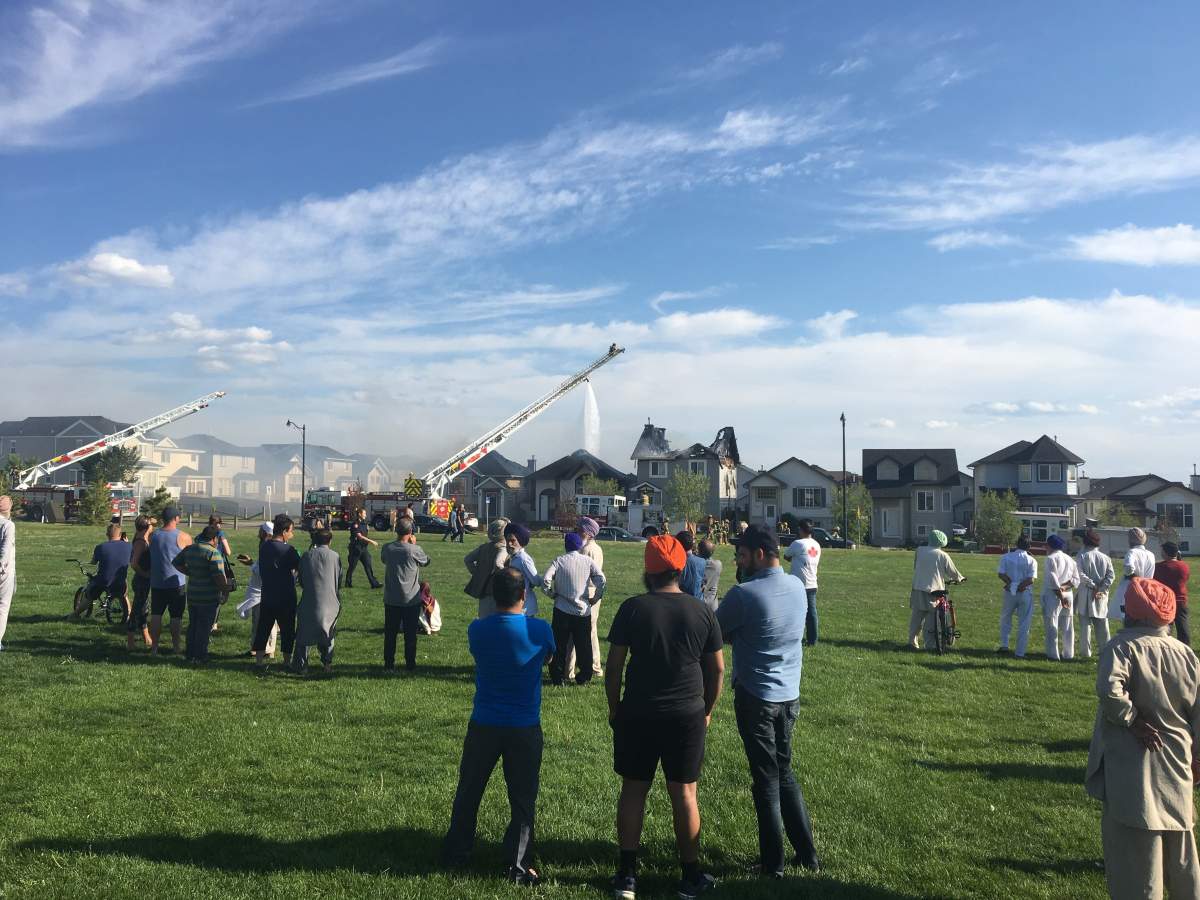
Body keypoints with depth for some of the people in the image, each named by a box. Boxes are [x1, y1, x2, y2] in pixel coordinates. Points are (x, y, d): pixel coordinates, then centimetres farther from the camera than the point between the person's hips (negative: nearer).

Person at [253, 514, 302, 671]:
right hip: (285, 598, -5)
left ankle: (259, 661, 11)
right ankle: (287, 660, 15)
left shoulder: (263, 546, 2)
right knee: (287, 630, 8)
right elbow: (300, 568, -12)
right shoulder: (288, 550, -18)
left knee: (263, 629, 11)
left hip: (267, 595, 6)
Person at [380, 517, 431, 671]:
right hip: (411, 599, -2)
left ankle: (389, 664, 15)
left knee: (390, 633, 11)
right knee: (410, 634, 10)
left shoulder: (387, 549, -7)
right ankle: (410, 664, 16)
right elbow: (426, 561, 2)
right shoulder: (414, 550, -17)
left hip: (391, 600, 2)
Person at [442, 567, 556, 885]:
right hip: (525, 728, -2)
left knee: (468, 791, 19)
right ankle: (519, 866, 14)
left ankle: (456, 852, 32)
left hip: (483, 725, 2)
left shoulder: (477, 630, -10)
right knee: (522, 799, 10)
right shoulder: (539, 630, -14)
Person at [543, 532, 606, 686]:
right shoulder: (588, 561, -2)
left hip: (562, 610, -1)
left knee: (558, 646, 10)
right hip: (583, 610, 1)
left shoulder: (559, 561, -5)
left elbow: (545, 581, -16)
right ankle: (584, 677, 16)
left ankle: (558, 678, 13)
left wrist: (553, 594, 1)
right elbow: (601, 580, -12)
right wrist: (597, 597, 2)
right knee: (584, 646, 12)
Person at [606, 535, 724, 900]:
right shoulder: (702, 612, -3)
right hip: (687, 716, 1)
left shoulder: (632, 608, -8)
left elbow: (614, 666, -5)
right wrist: (706, 710, 16)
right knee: (684, 794, 11)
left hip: (637, 714, -1)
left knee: (633, 790, 11)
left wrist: (614, 707, 8)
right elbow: (717, 668, 3)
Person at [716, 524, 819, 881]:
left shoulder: (743, 594, -21)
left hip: (756, 697, -6)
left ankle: (772, 864, 17)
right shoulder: (798, 587, 0)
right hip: (790, 694, 6)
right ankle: (808, 854, 26)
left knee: (766, 779, 6)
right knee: (785, 772, 20)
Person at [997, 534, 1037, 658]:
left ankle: (1004, 645, 13)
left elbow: (1000, 574, -11)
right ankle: (1020, 653, 7)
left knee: (1005, 618, 20)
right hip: (1026, 594, -1)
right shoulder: (1031, 560, -5)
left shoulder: (1006, 557, -2)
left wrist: (1011, 584, -9)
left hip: (1010, 592, 1)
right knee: (1024, 623, 6)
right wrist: (1020, 586, -12)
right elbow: (1031, 579, -15)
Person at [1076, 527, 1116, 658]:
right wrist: (1102, 588, -6)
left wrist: (1093, 585, -9)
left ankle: (1085, 651, 3)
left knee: (1085, 623, 2)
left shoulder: (1082, 556, -7)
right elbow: (1111, 575, -2)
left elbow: (1080, 575, -16)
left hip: (1086, 595, -3)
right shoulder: (1105, 557, 4)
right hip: (1102, 595, 3)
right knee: (1102, 622, 11)